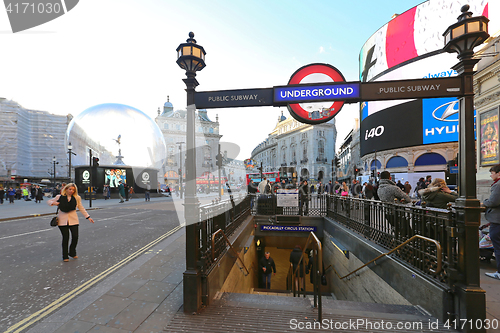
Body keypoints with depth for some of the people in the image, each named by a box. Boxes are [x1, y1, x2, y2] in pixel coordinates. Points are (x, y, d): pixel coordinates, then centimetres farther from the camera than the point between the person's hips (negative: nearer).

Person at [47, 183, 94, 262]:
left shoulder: (77, 198, 3)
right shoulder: (59, 197, 0)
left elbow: (81, 208, 11)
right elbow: (49, 201, 14)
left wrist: (88, 217, 7)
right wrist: (53, 203, -10)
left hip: (73, 220, 1)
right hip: (63, 220, -1)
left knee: (75, 237, -3)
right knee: (65, 238, 2)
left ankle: (72, 253, 23)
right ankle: (65, 256, 22)